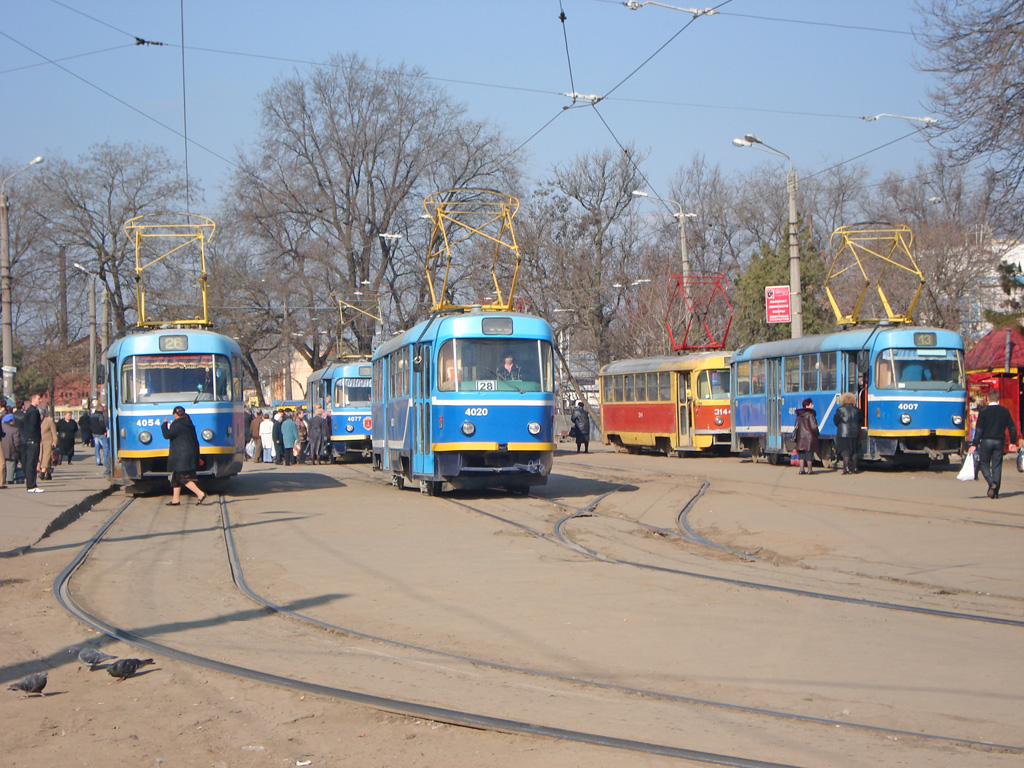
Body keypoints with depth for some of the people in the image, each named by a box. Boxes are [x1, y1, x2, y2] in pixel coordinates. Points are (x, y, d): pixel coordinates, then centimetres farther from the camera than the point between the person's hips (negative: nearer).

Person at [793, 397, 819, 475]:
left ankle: (802, 469, 7)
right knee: (809, 454, 1)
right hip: (809, 436, -6)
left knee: (801, 454, 9)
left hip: (800, 436, 6)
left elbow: (797, 426, 12)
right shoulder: (810, 414, -11)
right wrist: (816, 433, 2)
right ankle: (809, 470, 3)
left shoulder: (799, 415, 10)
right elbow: (813, 426, -14)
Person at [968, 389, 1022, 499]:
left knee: (984, 463, 9)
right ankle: (995, 492, 4)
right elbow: (1012, 428, 6)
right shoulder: (1005, 411, 3)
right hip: (999, 441, 3)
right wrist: (1013, 442, 17)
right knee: (997, 466, 7)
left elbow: (979, 429, -10)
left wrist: (974, 444, -8)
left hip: (986, 440, -3)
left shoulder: (984, 411, -7)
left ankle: (992, 483, -16)